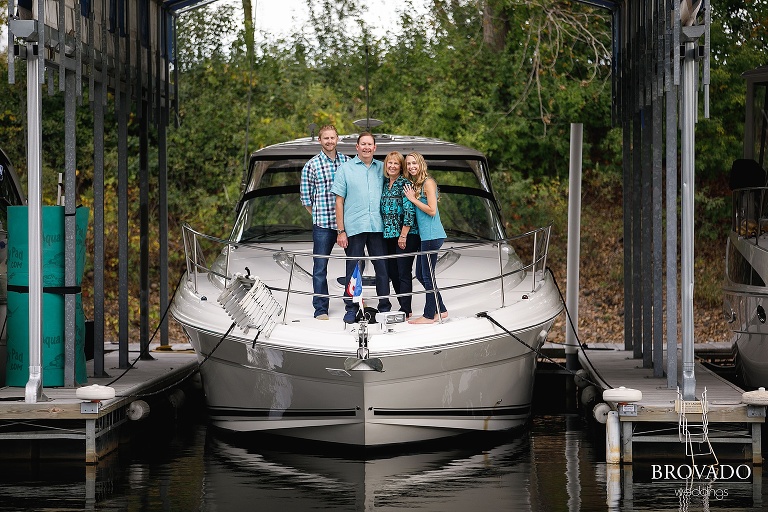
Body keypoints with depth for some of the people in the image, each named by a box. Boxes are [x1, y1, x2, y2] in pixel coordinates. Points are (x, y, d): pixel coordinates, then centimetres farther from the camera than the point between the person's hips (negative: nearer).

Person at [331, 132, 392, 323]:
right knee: (353, 268, 2)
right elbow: (339, 201, 2)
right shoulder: (346, 169, 4)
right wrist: (341, 231, -4)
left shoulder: (382, 169, 11)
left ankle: (385, 306, 13)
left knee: (382, 267, 3)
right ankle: (351, 308, 10)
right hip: (354, 227, -2)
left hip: (378, 227, 2)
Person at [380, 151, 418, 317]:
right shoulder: (384, 184, 14)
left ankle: (405, 311, -2)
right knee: (392, 272, 10)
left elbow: (410, 211, -14)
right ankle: (403, 307, 20)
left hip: (405, 235, -8)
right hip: (389, 235, 8)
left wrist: (403, 235, -17)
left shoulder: (405, 184, -8)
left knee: (404, 273, -6)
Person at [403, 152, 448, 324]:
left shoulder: (428, 183, -11)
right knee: (420, 274, 13)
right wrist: (411, 198, 5)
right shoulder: (413, 184, 16)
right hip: (424, 235, 10)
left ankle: (429, 315, 2)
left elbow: (432, 210, -16)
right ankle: (441, 310, 21)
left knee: (427, 275, -4)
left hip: (432, 235, -10)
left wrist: (413, 199, -11)